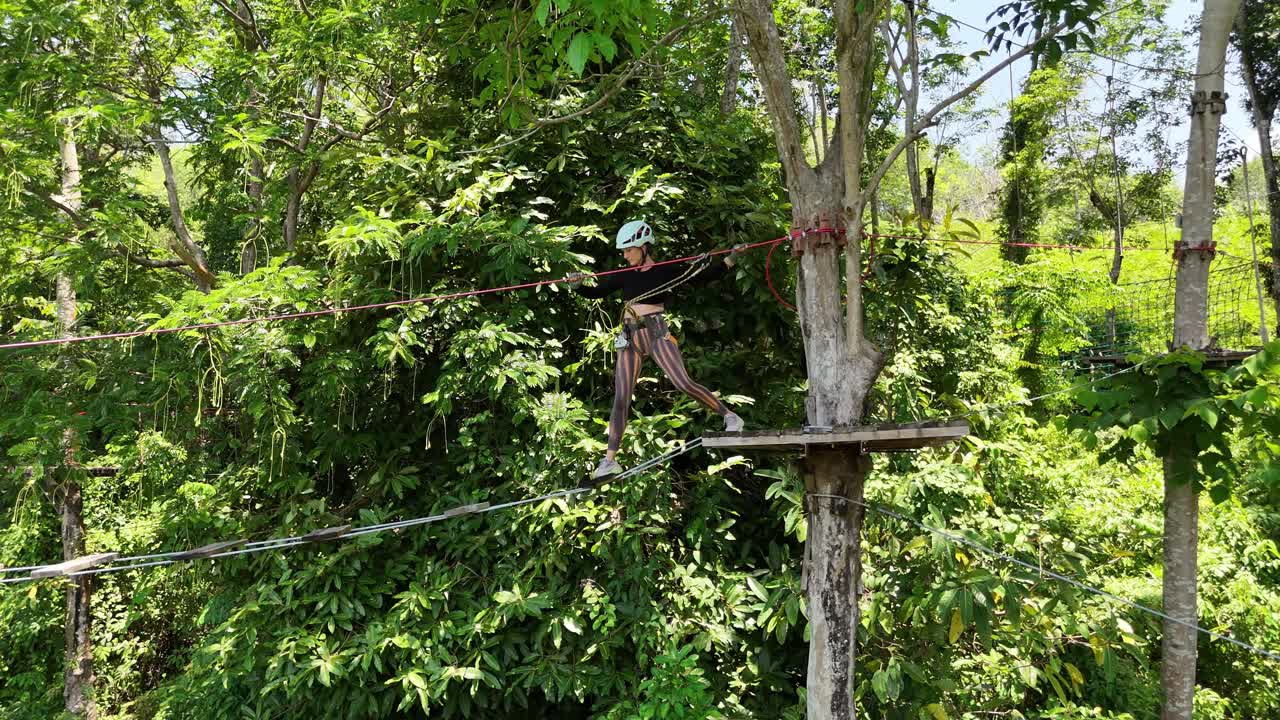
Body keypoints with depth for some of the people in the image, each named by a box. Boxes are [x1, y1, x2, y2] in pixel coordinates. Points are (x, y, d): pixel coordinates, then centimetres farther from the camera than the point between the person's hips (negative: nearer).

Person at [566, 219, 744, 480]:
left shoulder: (667, 271, 0)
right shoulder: (624, 275, 12)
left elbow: (706, 276, 1)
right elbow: (596, 293, 12)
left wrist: (731, 258, -9)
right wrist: (577, 286, -7)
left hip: (656, 332, -4)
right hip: (630, 339, 4)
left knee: (683, 383, -17)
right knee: (621, 400, 0)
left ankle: (730, 416, 1)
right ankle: (610, 460, 3)